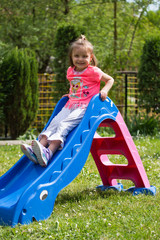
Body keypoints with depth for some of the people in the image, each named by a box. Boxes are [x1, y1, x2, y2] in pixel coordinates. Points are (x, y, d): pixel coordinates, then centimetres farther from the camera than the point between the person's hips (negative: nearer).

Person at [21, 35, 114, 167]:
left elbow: (110, 79, 7)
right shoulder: (70, 71, 17)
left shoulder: (93, 71, -2)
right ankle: (37, 148, -35)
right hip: (71, 105, 7)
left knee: (65, 124, -28)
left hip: (85, 106, -7)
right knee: (55, 122, -17)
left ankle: (49, 152, -46)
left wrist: (104, 91, -9)